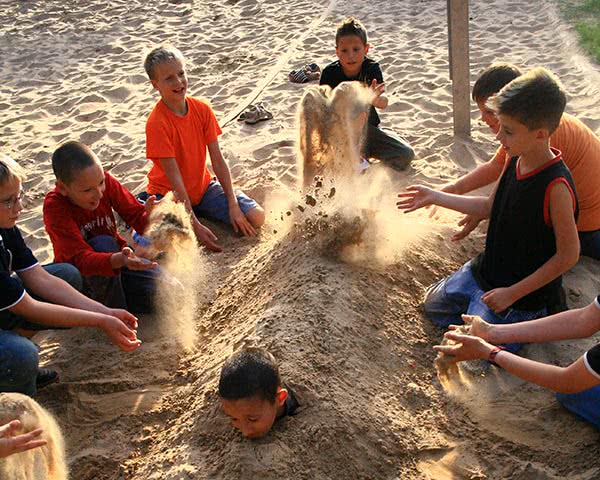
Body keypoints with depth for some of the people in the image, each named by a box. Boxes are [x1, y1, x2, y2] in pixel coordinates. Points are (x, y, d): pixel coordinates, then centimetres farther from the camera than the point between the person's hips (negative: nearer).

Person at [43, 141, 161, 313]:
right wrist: (120, 260, -56)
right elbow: (81, 258, -36)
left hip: (116, 257, 4)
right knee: (103, 243, -36)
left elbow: (135, 214, -12)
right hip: (78, 273, -3)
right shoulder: (54, 206, -27)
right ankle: (113, 312, -19)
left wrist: (150, 217, -39)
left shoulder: (106, 181, -16)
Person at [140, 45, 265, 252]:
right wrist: (195, 225, -25)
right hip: (169, 193, -4)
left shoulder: (202, 109, -7)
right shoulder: (157, 122, -22)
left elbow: (218, 160, -5)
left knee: (256, 217, -9)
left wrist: (233, 206, -11)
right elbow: (174, 177, -23)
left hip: (203, 186, 5)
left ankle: (200, 209, 11)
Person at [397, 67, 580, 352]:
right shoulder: (515, 161, -6)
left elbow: (568, 254, -23)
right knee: (434, 305, 15)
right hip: (485, 270, 8)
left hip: (525, 289, -8)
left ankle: (533, 316, 11)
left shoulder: (555, 186, -30)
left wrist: (512, 293, -21)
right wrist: (435, 197, 7)